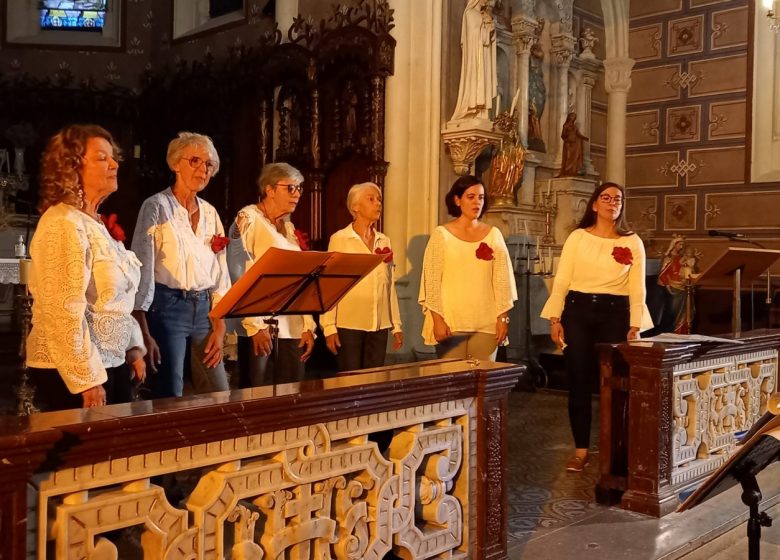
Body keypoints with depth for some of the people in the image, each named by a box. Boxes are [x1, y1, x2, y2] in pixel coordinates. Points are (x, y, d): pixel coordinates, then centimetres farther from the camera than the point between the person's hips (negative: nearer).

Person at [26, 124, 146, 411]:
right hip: (75, 372, -9)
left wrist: (133, 348, 14)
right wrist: (87, 379, -22)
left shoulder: (97, 223, 13)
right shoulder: (63, 224, -17)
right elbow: (64, 310, -23)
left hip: (113, 363, 9)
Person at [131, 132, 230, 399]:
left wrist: (219, 328, 7)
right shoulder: (157, 207, -4)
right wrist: (144, 334, -17)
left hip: (203, 310, 6)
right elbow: (142, 270, -10)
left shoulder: (210, 213, 12)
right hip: (166, 307, -6)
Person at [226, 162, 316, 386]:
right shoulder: (248, 219, -4)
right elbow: (239, 276, -12)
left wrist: (308, 326, 9)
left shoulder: (288, 228, 18)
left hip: (292, 328, 7)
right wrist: (255, 325, -19)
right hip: (260, 326, -7)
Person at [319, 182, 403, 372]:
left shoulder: (384, 241, 11)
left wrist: (396, 325, 12)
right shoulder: (340, 239, -2)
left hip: (379, 326, 4)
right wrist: (329, 326, -10)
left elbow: (390, 285, 14)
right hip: (349, 324, -4)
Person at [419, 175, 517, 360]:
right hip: (451, 322, -2)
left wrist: (503, 317, 0)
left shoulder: (493, 234, 8)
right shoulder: (441, 234, 1)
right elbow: (431, 280, -2)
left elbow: (502, 279, 6)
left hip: (486, 323, 2)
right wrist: (437, 319, -9)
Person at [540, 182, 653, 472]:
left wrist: (636, 325, -3)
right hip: (578, 311, 0)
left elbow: (637, 288, 4)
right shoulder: (577, 237, 4)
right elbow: (561, 281, 2)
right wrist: (555, 319, -4)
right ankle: (581, 450, 13)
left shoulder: (632, 242, 5)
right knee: (579, 382, 3)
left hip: (615, 314, 0)